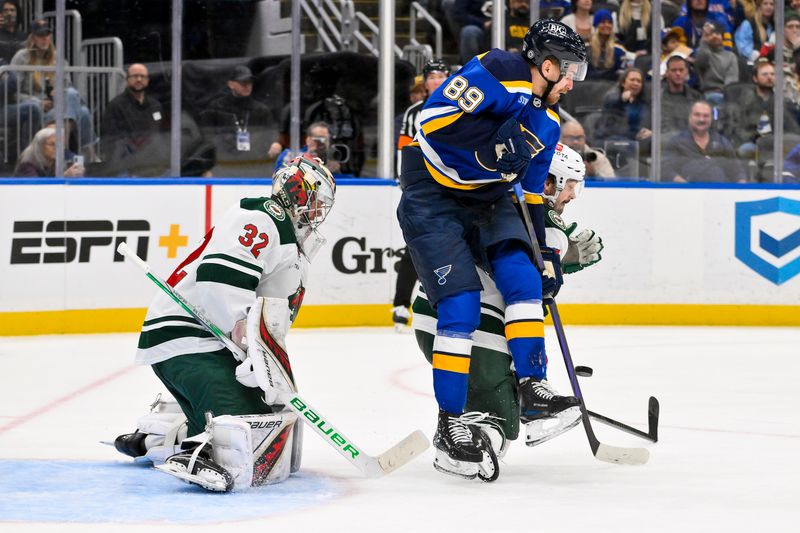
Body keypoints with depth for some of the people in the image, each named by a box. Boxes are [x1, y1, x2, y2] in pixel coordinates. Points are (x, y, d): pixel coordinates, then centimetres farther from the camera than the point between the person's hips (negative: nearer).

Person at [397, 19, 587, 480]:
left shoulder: (549, 122, 7)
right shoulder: (498, 71, -19)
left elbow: (533, 193, 16)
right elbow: (434, 118, -26)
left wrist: (545, 252, 13)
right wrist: (493, 144, -31)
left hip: (487, 198, 8)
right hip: (431, 195, -8)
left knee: (524, 278, -11)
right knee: (461, 304, -13)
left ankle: (532, 389, -7)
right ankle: (451, 424, -6)